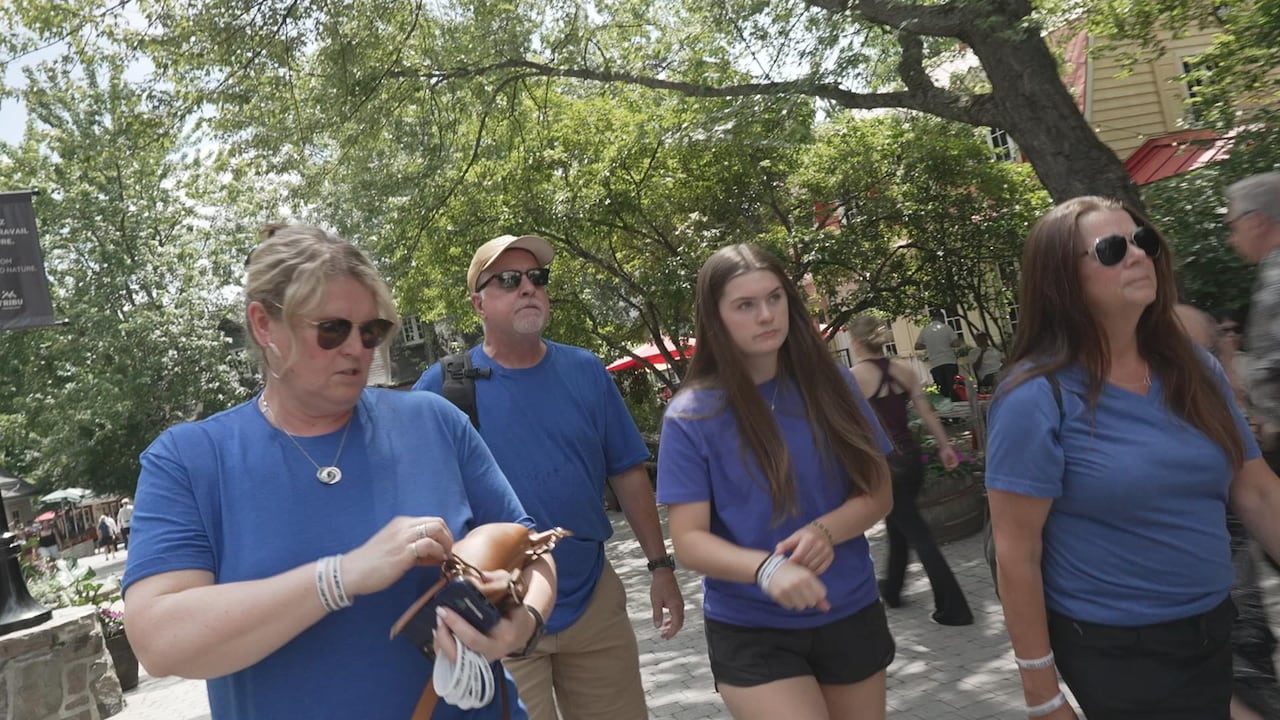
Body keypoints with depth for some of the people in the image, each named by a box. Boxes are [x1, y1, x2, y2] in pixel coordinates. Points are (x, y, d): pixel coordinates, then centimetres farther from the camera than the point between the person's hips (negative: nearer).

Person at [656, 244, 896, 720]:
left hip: (851, 617, 4)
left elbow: (877, 492, 1)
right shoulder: (691, 415, -12)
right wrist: (766, 568, -31)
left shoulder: (830, 384, -3)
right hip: (750, 633, -3)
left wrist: (825, 530, -19)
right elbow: (689, 540, -12)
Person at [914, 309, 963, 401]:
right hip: (949, 362, -3)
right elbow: (956, 343, -8)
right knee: (954, 389, 0)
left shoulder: (925, 330, 6)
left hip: (935, 365, 3)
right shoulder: (946, 327, -2)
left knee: (943, 391, 5)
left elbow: (917, 346, 10)